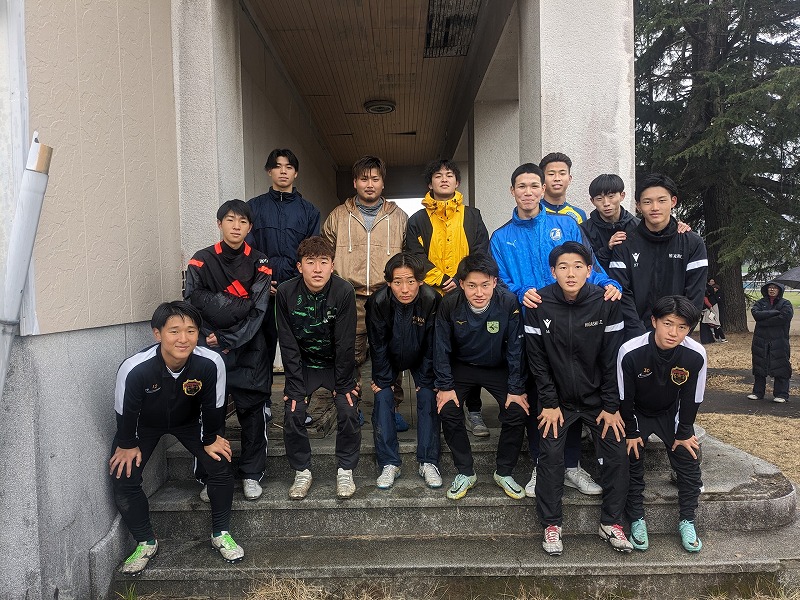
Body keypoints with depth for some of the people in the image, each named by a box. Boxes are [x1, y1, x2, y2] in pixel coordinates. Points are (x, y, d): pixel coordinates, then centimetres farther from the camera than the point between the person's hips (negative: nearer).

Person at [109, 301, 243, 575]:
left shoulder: (211, 363, -36)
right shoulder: (134, 369, -39)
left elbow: (213, 406, -16)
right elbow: (125, 412, -18)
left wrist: (210, 440, -4)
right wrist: (128, 445, -5)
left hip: (189, 421, 1)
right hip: (144, 424, 0)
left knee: (221, 467, -9)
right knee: (123, 478, -10)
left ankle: (221, 534, 15)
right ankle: (146, 542, 16)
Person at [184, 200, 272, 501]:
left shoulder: (259, 264, 3)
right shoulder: (202, 261, 3)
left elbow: (257, 313, -5)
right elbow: (193, 305, -1)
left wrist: (225, 341, -12)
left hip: (249, 351, 0)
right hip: (209, 351, 0)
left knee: (253, 411, 2)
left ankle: (252, 475, 17)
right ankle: (209, 478, 15)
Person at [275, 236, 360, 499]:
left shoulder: (344, 292, -22)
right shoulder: (286, 293, -17)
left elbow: (345, 343, -17)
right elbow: (288, 345, -13)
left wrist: (343, 384, -15)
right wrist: (295, 386, -16)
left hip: (337, 364, -1)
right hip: (303, 365, 1)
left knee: (349, 411, -16)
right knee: (292, 414, -13)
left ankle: (346, 470, 5)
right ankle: (302, 471, 8)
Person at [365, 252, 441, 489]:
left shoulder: (431, 300, -29)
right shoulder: (378, 302, -29)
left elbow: (432, 345, -17)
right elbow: (377, 345, -16)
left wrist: (426, 380, -12)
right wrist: (382, 379, -13)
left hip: (421, 359, 0)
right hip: (389, 358, 0)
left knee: (428, 399, -10)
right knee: (382, 399, -12)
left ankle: (428, 462, 1)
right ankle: (389, 464, -3)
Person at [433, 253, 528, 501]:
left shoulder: (508, 303, -25)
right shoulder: (450, 304, -23)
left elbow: (515, 348, -15)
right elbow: (442, 348, -11)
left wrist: (516, 389, -13)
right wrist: (445, 386, -11)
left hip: (498, 367, 0)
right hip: (461, 366, 1)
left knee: (517, 413, -14)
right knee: (448, 410, -17)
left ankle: (504, 473, 10)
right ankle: (465, 472, 5)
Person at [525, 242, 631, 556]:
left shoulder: (606, 303, -11)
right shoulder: (539, 305, -13)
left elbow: (612, 359, -7)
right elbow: (537, 359, -8)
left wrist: (611, 406, -7)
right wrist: (549, 403, -10)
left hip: (597, 396, 1)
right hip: (558, 398, -1)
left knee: (617, 453, -6)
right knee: (550, 454, -12)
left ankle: (611, 523, 14)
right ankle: (551, 525, 4)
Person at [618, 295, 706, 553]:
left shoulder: (696, 355, -26)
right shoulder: (630, 352, -32)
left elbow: (691, 398, -10)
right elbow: (624, 397, -17)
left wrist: (684, 433, -2)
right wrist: (630, 432, -9)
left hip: (672, 413, 2)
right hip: (636, 413, -2)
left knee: (689, 462, -1)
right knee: (632, 462, -5)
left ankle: (687, 521, 19)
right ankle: (637, 520, 13)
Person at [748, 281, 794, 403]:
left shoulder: (786, 304, 2)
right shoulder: (760, 303, 10)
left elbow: (783, 318, -15)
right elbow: (756, 314, -9)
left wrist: (763, 322, -13)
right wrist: (775, 312, -14)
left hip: (779, 341, -3)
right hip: (760, 341, 3)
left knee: (780, 368, -2)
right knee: (759, 367, 7)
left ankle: (781, 394, 6)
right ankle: (758, 392, 15)